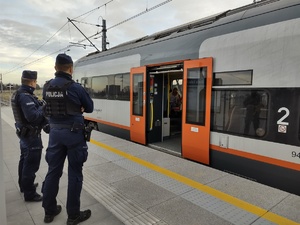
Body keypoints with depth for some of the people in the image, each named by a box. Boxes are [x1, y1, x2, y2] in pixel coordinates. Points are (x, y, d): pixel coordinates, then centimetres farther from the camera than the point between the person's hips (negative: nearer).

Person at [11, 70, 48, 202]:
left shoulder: (19, 93, 8)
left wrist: (40, 104, -2)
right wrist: (43, 107, -16)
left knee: (24, 160, 23)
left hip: (23, 133, 11)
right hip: (31, 135, -11)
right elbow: (33, 117, -31)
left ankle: (24, 185, 40)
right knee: (31, 164, 0)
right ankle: (29, 194, 11)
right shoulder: (25, 96, -24)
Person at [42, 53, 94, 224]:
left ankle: (49, 211, 30)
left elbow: (50, 106, 13)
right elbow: (90, 108, -3)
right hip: (73, 132, -5)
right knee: (75, 174, 5)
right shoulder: (75, 87, -14)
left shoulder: (47, 87, 3)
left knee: (53, 170, 16)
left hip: (55, 131, 6)